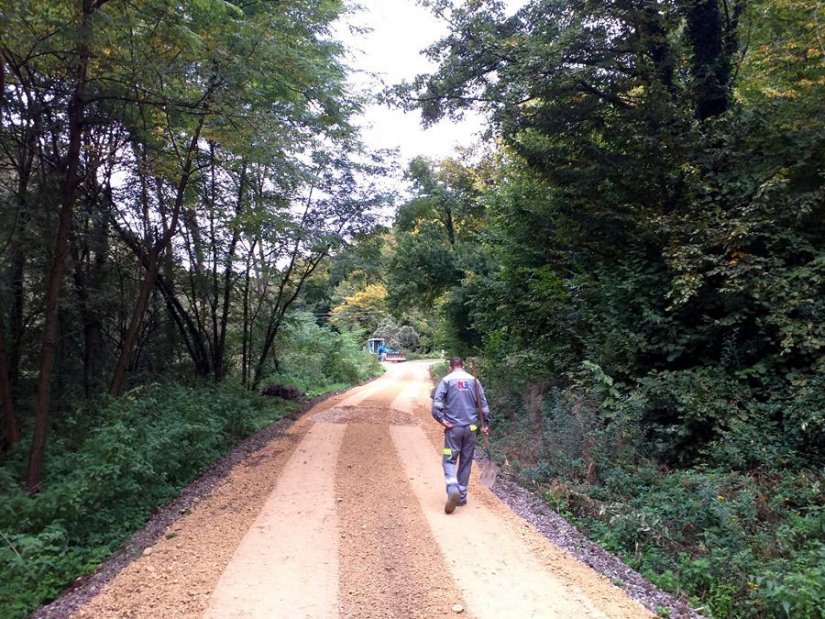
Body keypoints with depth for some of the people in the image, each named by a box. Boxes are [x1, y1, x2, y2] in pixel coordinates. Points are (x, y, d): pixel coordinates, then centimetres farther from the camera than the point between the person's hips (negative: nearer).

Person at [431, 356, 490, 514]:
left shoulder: (446, 380, -1)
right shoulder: (474, 381, 7)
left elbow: (436, 401, -14)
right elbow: (483, 404, 5)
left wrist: (441, 419, -10)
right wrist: (485, 423, 11)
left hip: (453, 427, -3)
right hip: (471, 427, 3)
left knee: (449, 460, 2)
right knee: (466, 462, 12)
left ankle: (453, 490, -21)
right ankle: (462, 496, 18)